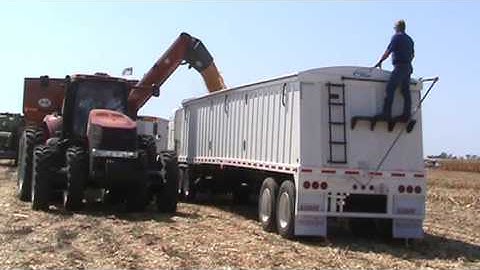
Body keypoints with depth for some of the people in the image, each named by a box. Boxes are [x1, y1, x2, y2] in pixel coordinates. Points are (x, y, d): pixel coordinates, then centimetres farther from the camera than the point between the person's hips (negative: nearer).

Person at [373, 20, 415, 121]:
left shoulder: (397, 37, -5)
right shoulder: (409, 39, 21)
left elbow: (388, 51, -12)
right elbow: (412, 55, 28)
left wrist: (380, 62, -7)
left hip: (399, 66, -9)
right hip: (408, 67, 9)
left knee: (390, 88, -13)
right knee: (406, 91, 6)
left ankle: (386, 113, -21)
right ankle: (406, 115, 4)